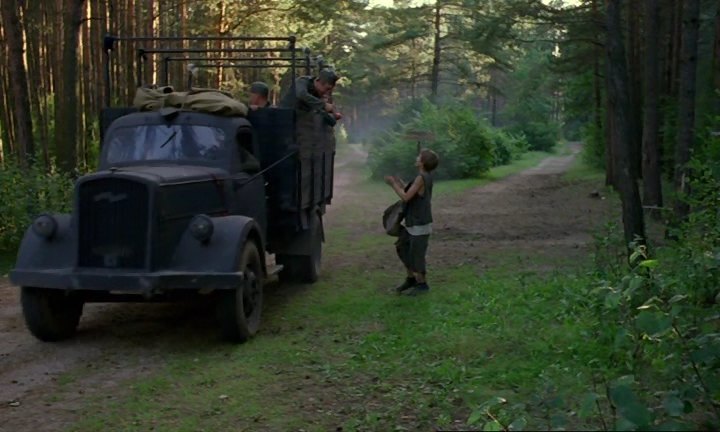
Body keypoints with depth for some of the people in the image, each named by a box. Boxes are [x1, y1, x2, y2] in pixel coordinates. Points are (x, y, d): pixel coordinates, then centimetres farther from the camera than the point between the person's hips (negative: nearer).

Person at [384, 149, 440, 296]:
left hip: (420, 226, -9)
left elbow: (406, 197, -21)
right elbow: (411, 195, 13)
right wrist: (399, 183, 8)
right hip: (412, 224, 9)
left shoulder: (421, 178, -21)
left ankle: (422, 284, 18)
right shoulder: (426, 177, 6)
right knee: (402, 248, 17)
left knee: (416, 255, 2)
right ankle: (411, 279, 30)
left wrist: (393, 184, -11)